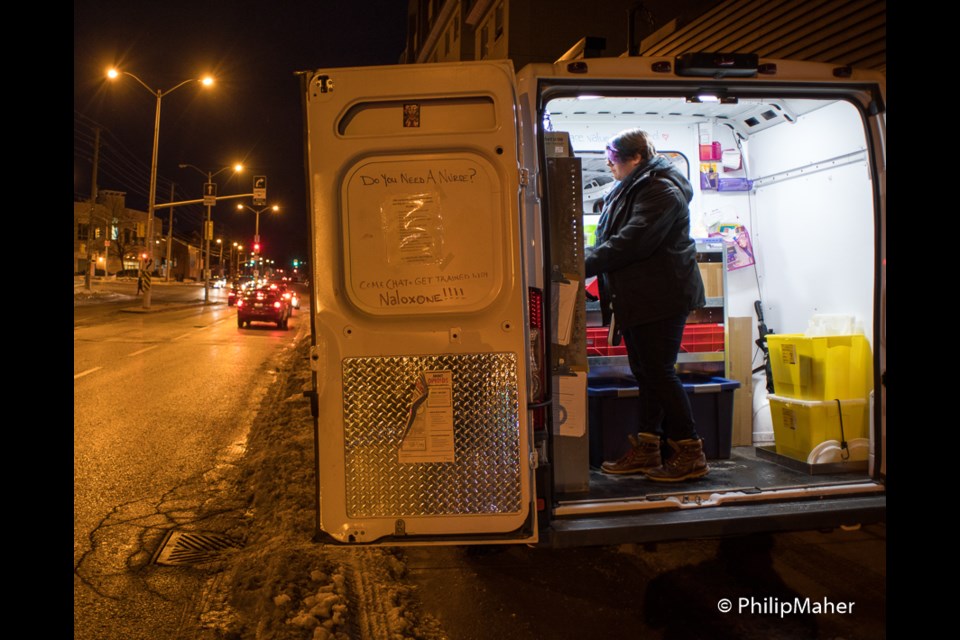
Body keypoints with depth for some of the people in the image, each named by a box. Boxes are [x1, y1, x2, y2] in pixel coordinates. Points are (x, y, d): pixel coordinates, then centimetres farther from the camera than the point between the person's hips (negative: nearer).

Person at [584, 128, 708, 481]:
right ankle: (645, 449, 20)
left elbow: (631, 242, -26)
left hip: (661, 298, -10)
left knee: (659, 373, -7)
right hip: (638, 299, 10)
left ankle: (690, 454, 3)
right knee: (645, 373, 12)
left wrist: (584, 265, -24)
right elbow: (608, 240, 20)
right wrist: (585, 258, 3)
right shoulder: (627, 191, 17)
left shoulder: (660, 190, -15)